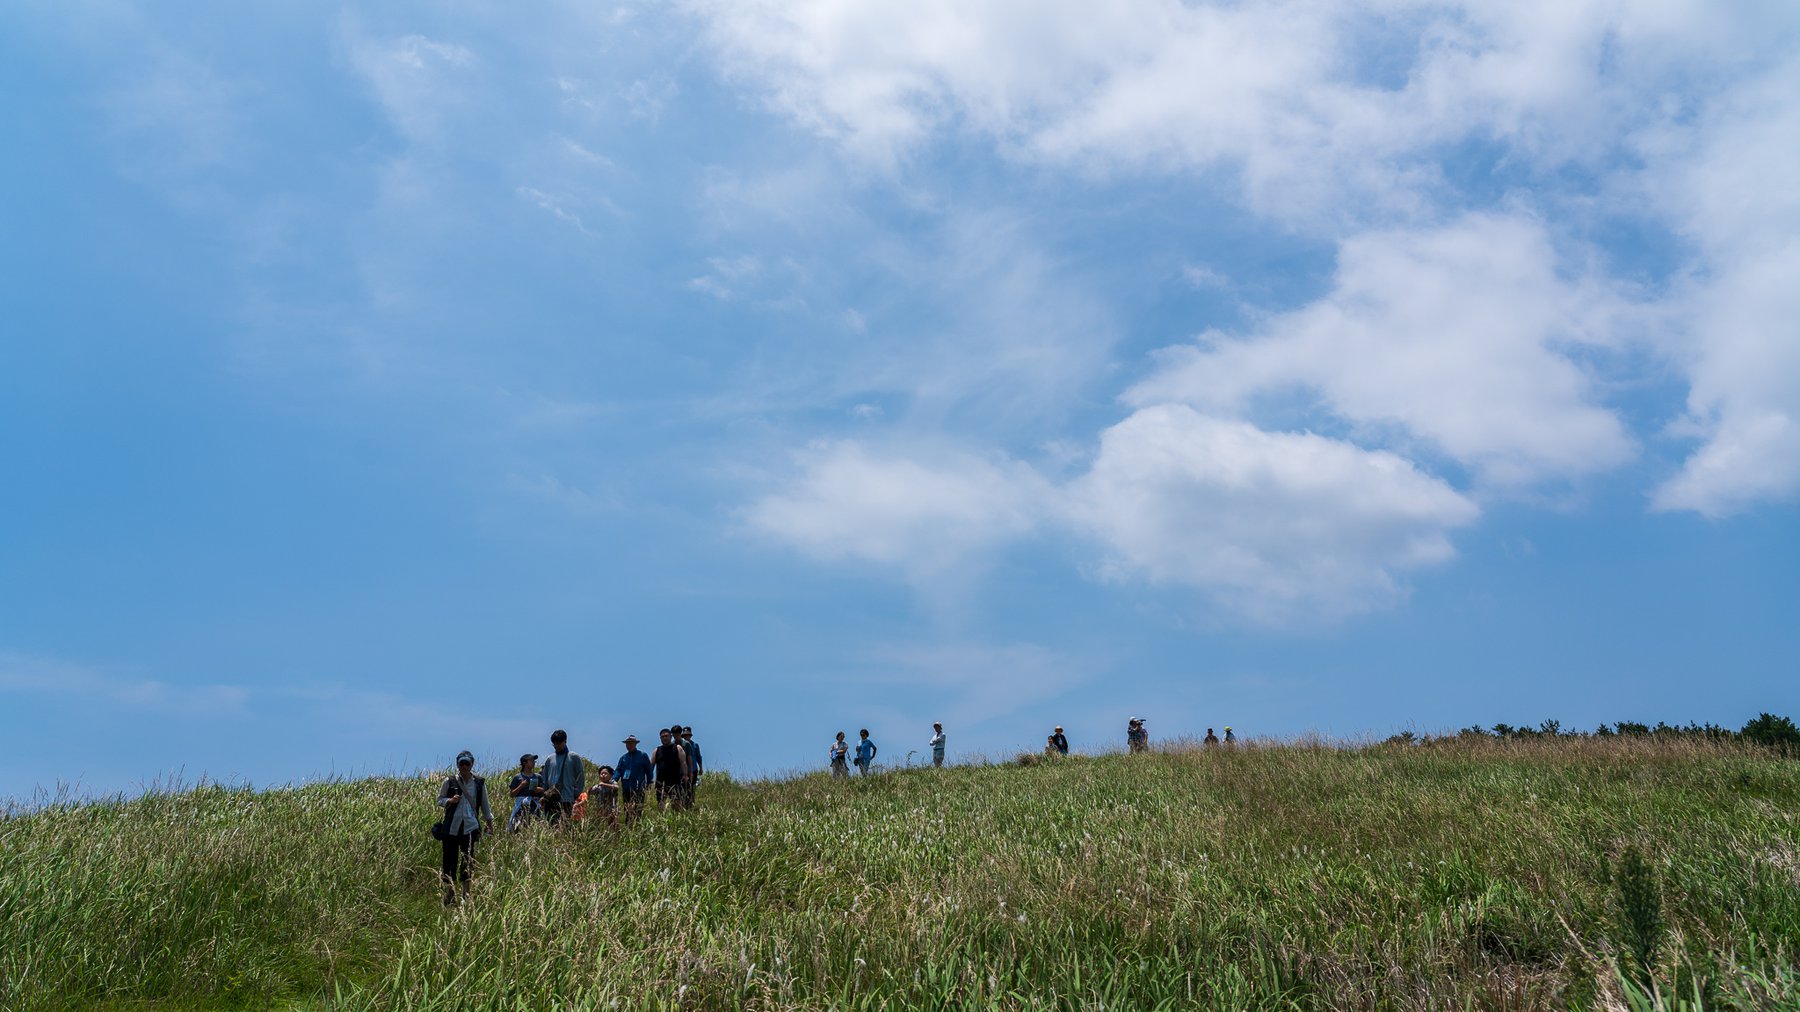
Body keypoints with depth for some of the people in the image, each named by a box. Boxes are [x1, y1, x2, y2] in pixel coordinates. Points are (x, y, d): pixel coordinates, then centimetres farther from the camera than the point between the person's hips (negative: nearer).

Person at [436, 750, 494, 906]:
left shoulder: (479, 783, 6)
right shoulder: (449, 781, 2)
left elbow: (485, 805, 15)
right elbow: (439, 800, 7)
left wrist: (489, 822, 14)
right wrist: (450, 801, -12)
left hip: (470, 827, 0)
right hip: (452, 826, 0)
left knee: (468, 859, -4)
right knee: (450, 859, 2)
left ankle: (466, 892, 6)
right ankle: (449, 893, 12)